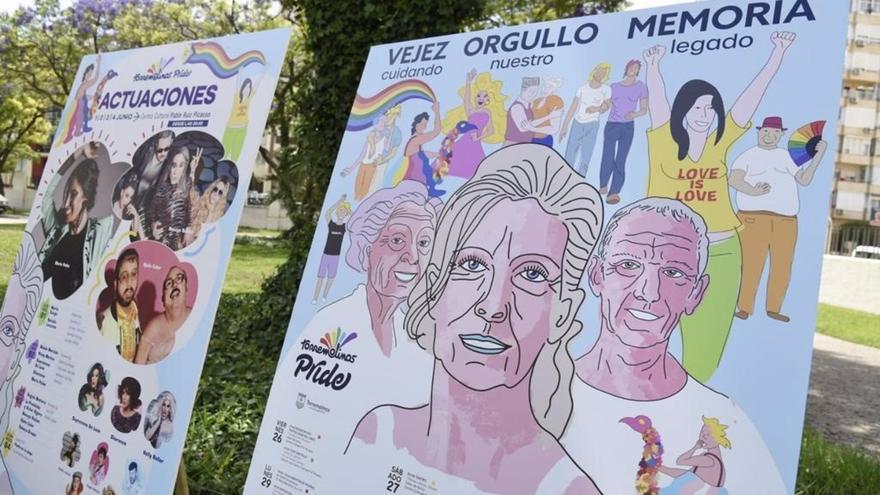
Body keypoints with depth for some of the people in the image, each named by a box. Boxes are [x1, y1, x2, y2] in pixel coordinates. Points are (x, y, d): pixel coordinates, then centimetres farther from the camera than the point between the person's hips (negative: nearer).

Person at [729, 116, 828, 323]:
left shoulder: (787, 156, 18)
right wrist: (752, 192, -30)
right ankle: (744, 308, 0)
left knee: (782, 268, 4)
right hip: (755, 218, -4)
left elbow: (804, 180, 13)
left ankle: (773, 308, 16)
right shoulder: (748, 156, 4)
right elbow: (734, 180, -12)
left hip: (786, 221, 5)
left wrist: (819, 154, 7)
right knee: (751, 266, -10)